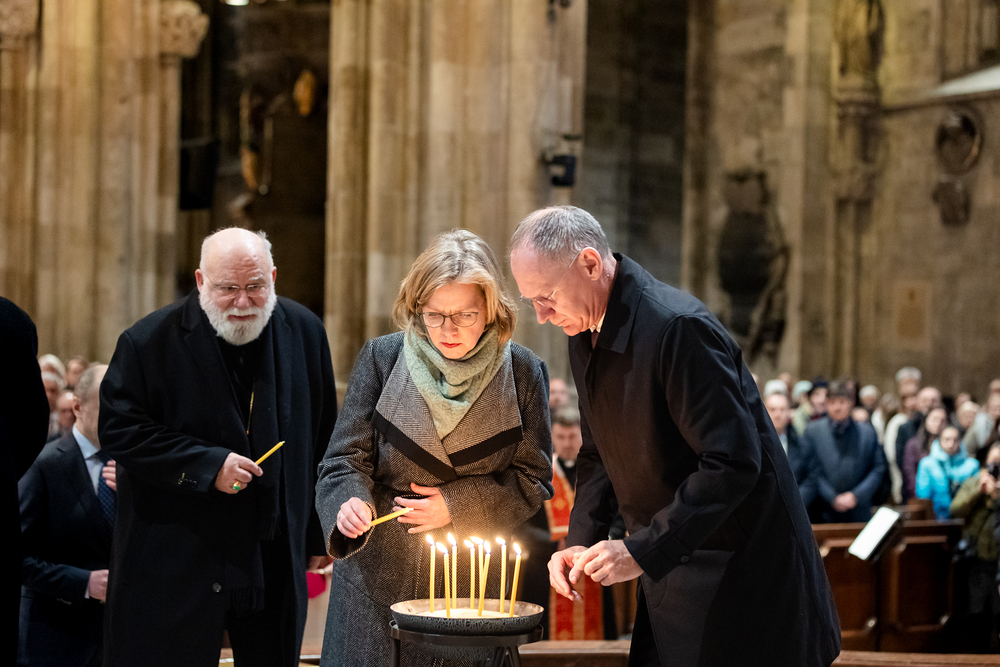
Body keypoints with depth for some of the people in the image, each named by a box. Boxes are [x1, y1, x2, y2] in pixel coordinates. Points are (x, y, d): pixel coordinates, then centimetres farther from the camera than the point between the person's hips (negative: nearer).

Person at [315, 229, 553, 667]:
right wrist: (350, 504, -25)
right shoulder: (382, 359, -3)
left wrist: (456, 505, -13)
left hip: (474, 582, 0)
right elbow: (346, 459, -3)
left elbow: (533, 478, 0)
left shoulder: (523, 373, -3)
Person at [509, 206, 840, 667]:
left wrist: (643, 550, -26)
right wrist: (581, 541, 1)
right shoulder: (584, 335, 6)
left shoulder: (678, 328, -23)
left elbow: (734, 462, -26)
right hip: (668, 568, 8)